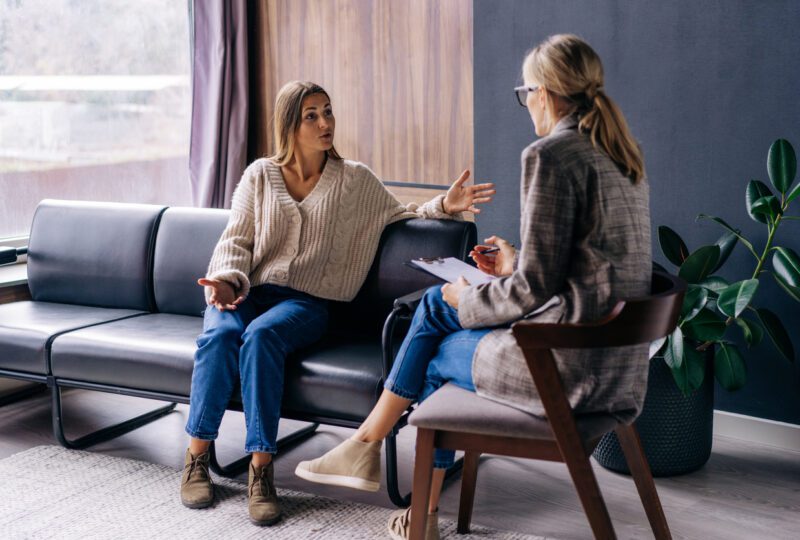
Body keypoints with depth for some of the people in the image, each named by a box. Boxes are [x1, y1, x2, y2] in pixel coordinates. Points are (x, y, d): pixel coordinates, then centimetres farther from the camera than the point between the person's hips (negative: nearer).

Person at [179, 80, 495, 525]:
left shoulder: (355, 180, 10)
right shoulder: (260, 175, 11)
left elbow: (402, 215, 12)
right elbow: (236, 240, 6)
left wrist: (444, 206, -8)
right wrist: (227, 280, -15)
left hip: (305, 301, -1)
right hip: (248, 290, 2)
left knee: (261, 336, -35)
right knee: (220, 335, -33)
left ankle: (261, 468, -33)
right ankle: (197, 458, -22)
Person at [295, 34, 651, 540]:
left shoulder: (551, 155, -16)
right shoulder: (621, 156, 12)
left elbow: (535, 286, -18)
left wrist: (470, 300, -1)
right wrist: (515, 265, 17)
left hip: (571, 364, -9)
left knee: (437, 357, 13)